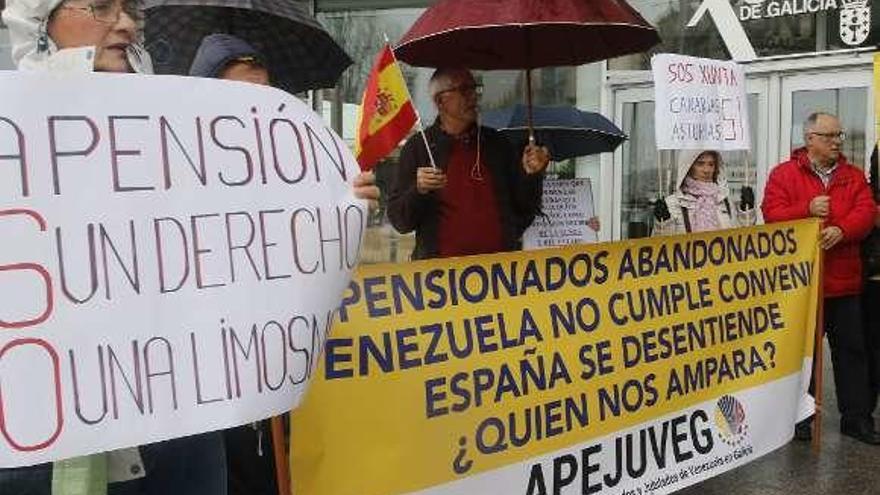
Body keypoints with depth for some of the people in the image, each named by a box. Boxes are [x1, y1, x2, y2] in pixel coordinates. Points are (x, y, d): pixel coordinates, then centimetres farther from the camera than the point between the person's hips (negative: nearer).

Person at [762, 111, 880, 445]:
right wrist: (808, 210, -24)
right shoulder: (785, 174, 0)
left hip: (844, 281, 3)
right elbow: (771, 215, -10)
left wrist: (841, 230, -21)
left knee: (851, 349, 8)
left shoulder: (853, 176, 10)